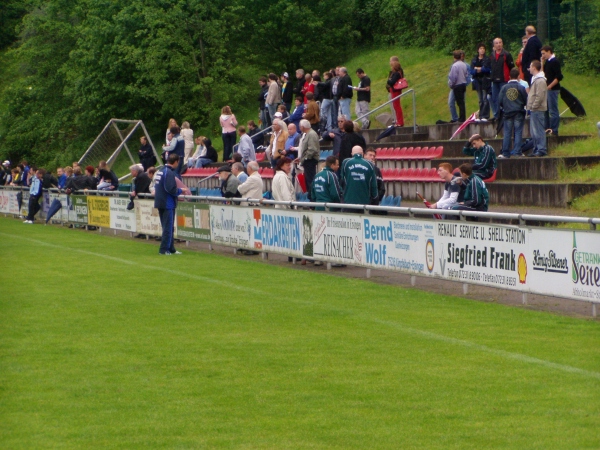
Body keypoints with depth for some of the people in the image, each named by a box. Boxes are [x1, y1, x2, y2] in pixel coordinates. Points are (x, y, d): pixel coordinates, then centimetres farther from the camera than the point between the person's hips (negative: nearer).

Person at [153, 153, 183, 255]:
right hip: (168, 204, -9)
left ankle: (171, 249, 20)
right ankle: (164, 249, -3)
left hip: (160, 203, 9)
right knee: (168, 228, -3)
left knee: (168, 228, 15)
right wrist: (180, 191, -6)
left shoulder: (160, 171, 12)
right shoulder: (169, 173, -17)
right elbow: (171, 189, -24)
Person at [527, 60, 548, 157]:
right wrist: (530, 107, 15)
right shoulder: (535, 79, 17)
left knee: (539, 131, -8)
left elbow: (539, 96, -20)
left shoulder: (540, 81, -15)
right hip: (534, 110, 10)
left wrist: (533, 107, -17)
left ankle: (541, 150, -6)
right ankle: (536, 149, 18)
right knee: (534, 131, 13)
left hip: (538, 110, -10)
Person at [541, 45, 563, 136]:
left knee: (553, 110, -7)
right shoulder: (547, 62, 15)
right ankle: (547, 128, 22)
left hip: (553, 89, -10)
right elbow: (544, 74, 17)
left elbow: (559, 77, -20)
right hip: (547, 89, 10)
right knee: (545, 109, 15)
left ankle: (554, 130, -5)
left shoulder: (555, 62, -13)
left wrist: (550, 86, -20)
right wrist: (542, 63, 8)